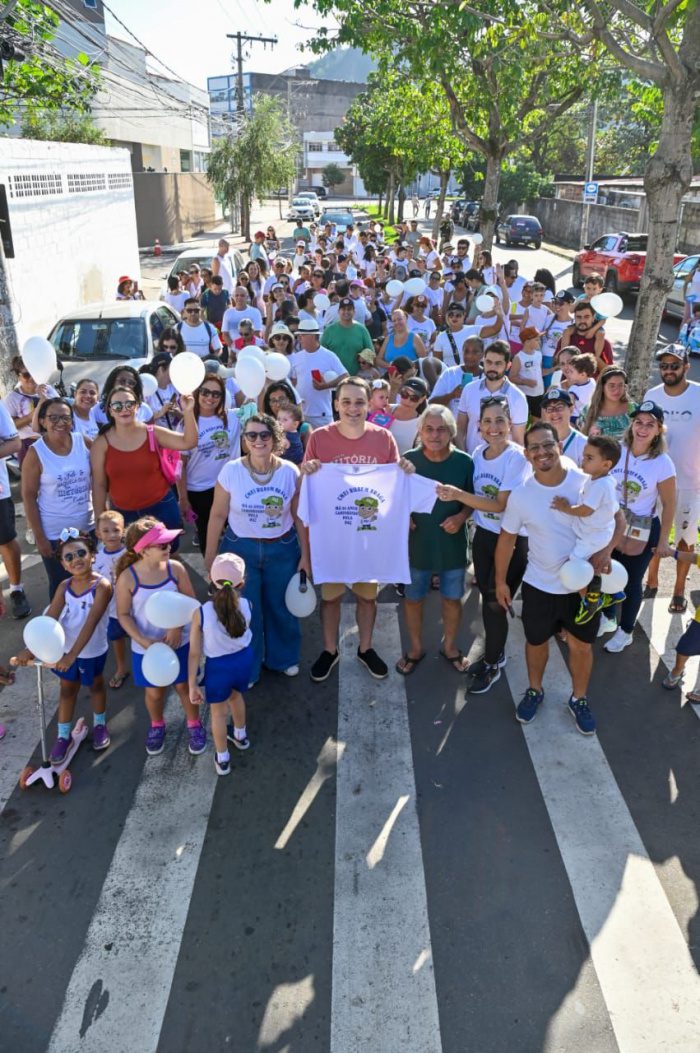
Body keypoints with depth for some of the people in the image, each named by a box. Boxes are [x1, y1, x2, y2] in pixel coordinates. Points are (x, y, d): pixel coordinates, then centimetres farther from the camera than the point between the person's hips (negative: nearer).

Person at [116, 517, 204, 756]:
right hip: (146, 647, -1)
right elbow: (123, 614, -11)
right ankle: (157, 725, 46)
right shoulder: (127, 578, -20)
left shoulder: (175, 568, -15)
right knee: (154, 691, 16)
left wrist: (177, 628, -19)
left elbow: (190, 601, -6)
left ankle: (194, 724, 41)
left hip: (179, 642, 1)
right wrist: (145, 642, -19)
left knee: (183, 685, 16)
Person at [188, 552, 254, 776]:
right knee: (235, 695, 35)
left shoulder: (201, 613, -26)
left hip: (218, 666, -3)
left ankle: (222, 759, 41)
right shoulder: (246, 605, -21)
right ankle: (241, 736, 60)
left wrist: (192, 685, -8)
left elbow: (195, 653, -18)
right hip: (244, 659, 3)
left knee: (218, 712, 22)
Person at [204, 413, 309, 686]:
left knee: (280, 607, 18)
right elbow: (218, 515, -6)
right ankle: (247, 669, 34)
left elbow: (299, 516, -1)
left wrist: (305, 554, 2)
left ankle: (283, 657, 45)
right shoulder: (231, 471, -13)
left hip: (283, 549, 1)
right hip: (241, 549, -1)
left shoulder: (290, 472, -10)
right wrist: (209, 558, -2)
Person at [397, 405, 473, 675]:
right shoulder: (409, 460, -12)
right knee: (413, 599, 14)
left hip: (452, 544, 0)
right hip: (416, 543, 0)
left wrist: (461, 517, -16)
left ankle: (449, 646, 41)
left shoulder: (464, 462, -11)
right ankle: (415, 648, 37)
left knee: (452, 599, 16)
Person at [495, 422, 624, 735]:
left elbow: (617, 519, -3)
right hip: (539, 585, 0)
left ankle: (579, 699, 42)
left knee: (581, 646, 17)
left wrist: (606, 550, -21)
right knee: (536, 641, 20)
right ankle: (534, 691, 47)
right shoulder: (520, 495, -14)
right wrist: (501, 581, 3)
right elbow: (507, 538, -2)